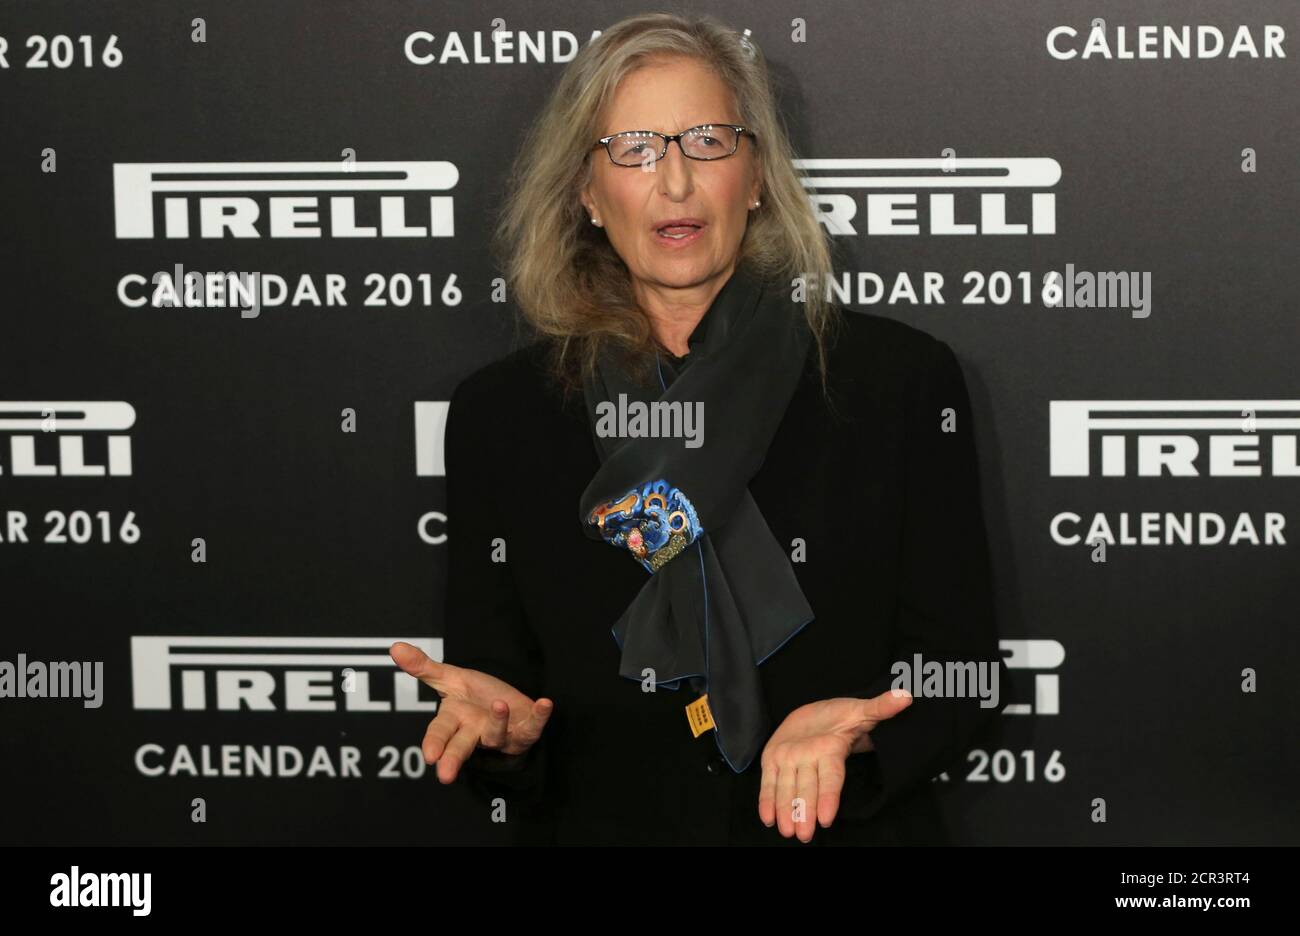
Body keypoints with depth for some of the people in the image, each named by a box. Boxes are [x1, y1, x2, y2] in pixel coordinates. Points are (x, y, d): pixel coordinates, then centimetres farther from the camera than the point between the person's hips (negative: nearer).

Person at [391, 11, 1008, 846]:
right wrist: (506, 732, -15)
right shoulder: (498, 414, 5)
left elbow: (962, 670, 1)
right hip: (604, 831, 1)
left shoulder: (902, 379, 2)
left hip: (855, 832, -1)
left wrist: (852, 735, -16)